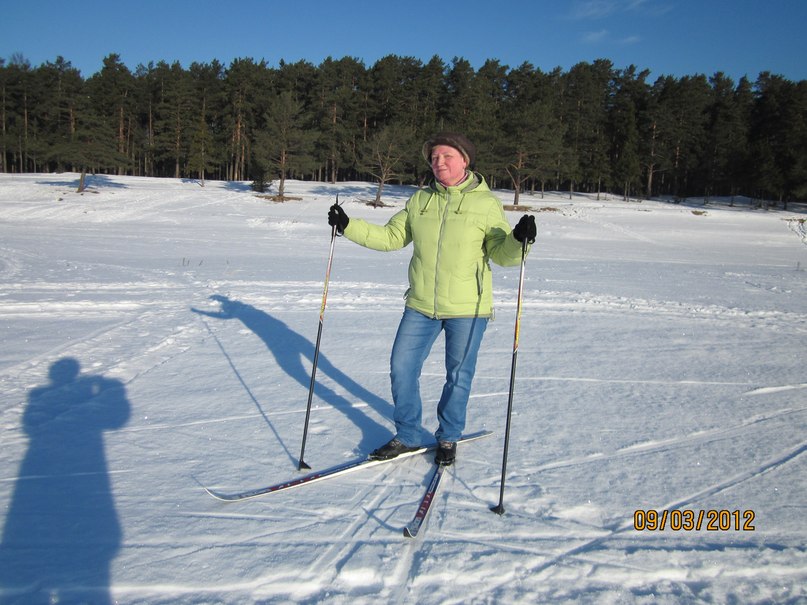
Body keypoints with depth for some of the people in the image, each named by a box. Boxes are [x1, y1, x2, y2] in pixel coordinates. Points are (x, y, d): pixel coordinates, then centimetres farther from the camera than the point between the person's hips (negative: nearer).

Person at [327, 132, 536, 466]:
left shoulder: (486, 203, -3)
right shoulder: (420, 200, 7)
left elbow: (501, 254, -6)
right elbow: (390, 236, 10)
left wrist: (518, 240, -28)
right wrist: (348, 225, 1)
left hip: (467, 308, -3)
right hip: (421, 306, 4)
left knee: (458, 376, 8)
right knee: (401, 367, 5)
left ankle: (448, 438, 31)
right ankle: (406, 436, 25)